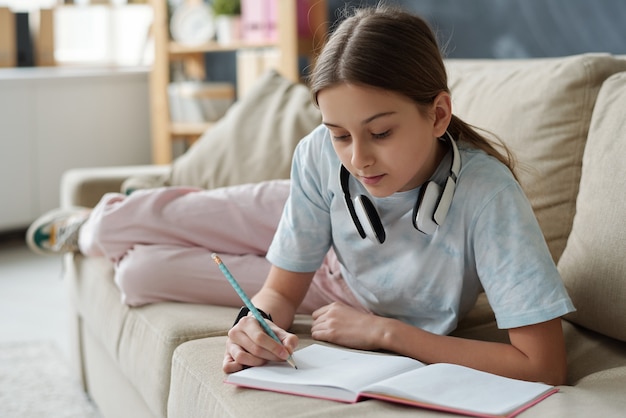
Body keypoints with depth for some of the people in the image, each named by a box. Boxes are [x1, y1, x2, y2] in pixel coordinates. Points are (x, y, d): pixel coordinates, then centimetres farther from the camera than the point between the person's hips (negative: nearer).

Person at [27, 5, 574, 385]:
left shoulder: (486, 195, -42)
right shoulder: (321, 156, -32)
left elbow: (545, 365, -43)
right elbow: (279, 290, -19)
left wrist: (383, 332, -38)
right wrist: (258, 325, -44)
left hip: (374, 314, -2)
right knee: (116, 228, -3)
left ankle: (94, 234, 35)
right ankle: (94, 227, 40)